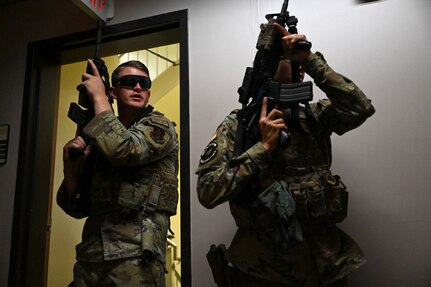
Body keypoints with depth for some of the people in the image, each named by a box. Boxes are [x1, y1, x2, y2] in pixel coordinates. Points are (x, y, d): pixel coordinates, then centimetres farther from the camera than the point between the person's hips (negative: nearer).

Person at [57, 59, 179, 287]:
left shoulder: (159, 127, 1)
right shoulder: (98, 139, 14)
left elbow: (124, 150, -22)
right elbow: (77, 207, 13)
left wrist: (98, 96, -8)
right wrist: (71, 165, -5)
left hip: (135, 257, -5)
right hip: (90, 257, 5)